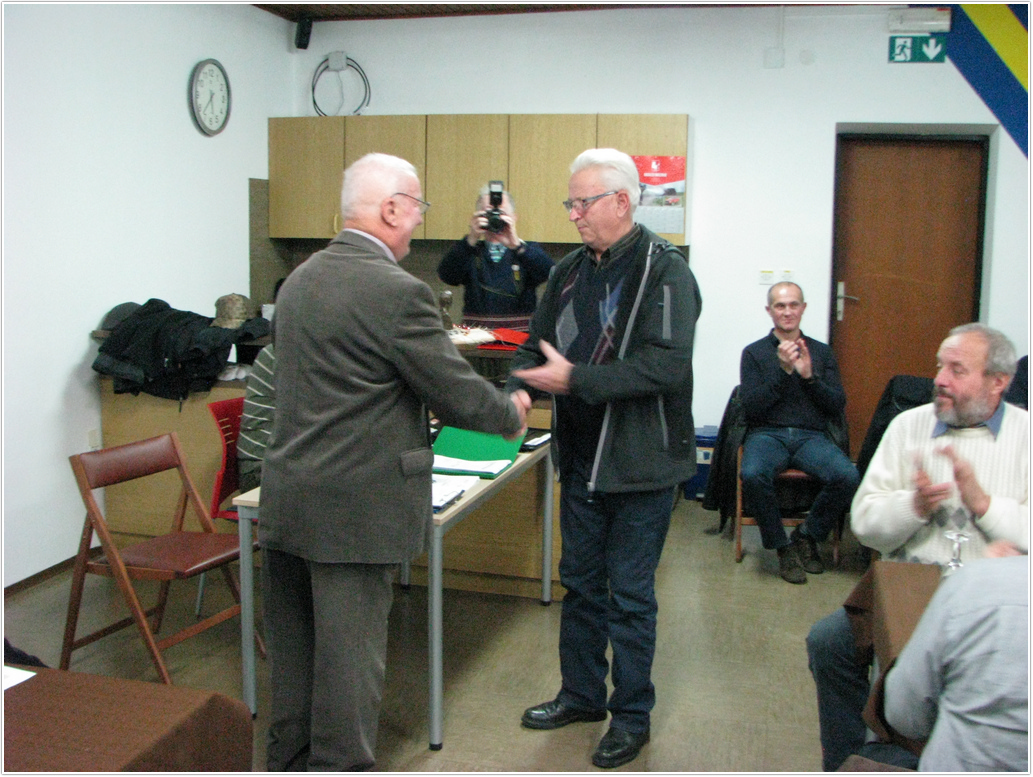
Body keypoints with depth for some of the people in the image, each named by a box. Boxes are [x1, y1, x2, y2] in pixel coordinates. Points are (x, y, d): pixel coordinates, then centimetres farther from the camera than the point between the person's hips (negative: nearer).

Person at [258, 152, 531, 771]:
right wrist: (513, 414, 9)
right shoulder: (398, 291, -18)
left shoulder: (300, 279, 9)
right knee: (350, 658, 4)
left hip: (287, 503, 9)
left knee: (294, 650, 19)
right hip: (355, 510, -8)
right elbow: (459, 391, -11)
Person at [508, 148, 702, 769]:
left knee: (630, 594, 5)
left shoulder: (665, 270, -14)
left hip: (640, 462, -7)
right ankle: (582, 694, 36)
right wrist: (517, 392, -9)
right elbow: (537, 346, 13)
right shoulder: (570, 272, 8)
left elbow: (667, 365, -25)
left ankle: (632, 715, 24)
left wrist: (575, 379, -26)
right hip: (582, 459, 7)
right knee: (581, 582, 18)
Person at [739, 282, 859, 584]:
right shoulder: (754, 352, 9)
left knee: (847, 476, -29)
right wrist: (783, 371, -12)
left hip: (812, 436, 2)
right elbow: (750, 407, -3)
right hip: (768, 434, -2)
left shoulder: (821, 352, 16)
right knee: (752, 475, -36)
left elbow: (838, 407, 7)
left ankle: (806, 536, -2)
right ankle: (782, 547, -11)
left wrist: (809, 377, -8)